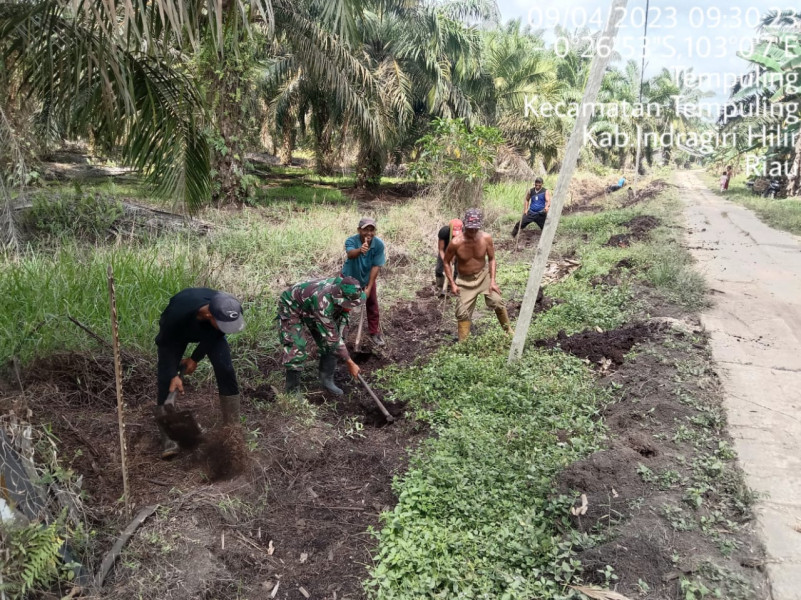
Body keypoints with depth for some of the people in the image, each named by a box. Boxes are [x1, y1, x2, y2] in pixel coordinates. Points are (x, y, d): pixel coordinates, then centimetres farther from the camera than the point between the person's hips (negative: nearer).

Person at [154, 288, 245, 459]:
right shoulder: (179, 311, -45)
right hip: (175, 333, -2)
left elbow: (216, 335, -13)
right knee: (166, 379, -14)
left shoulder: (232, 312, -36)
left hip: (210, 333, 2)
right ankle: (167, 438, -4)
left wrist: (196, 358, -10)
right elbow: (166, 343, -25)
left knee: (226, 372, -12)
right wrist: (173, 374, -26)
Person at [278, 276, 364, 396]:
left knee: (328, 343, -1)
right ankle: (292, 391, -1)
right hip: (291, 306, -7)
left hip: (311, 307, 7)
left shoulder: (343, 289, -24)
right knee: (295, 348, -16)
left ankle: (327, 379, 14)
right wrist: (351, 364, -29)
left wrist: (338, 336, -8)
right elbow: (332, 338, -36)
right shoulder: (323, 304, -44)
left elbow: (343, 312, 0)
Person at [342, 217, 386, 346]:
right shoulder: (351, 241, -33)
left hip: (367, 278, 2)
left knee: (373, 306, 10)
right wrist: (360, 250, -78)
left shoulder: (379, 244, -26)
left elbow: (376, 266, -22)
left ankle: (374, 333, 29)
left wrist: (369, 287, -23)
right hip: (349, 278, -2)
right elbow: (350, 254, -55)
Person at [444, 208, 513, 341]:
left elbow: (491, 259, -3)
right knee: (463, 312, -2)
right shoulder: (456, 243, -23)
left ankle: (509, 330, 15)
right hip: (465, 280, -1)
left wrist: (492, 281, -9)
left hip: (484, 275, 1)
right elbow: (446, 262, -8)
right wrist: (452, 284, -13)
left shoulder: (486, 238, -17)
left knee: (497, 302, -8)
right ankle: (463, 344, 13)